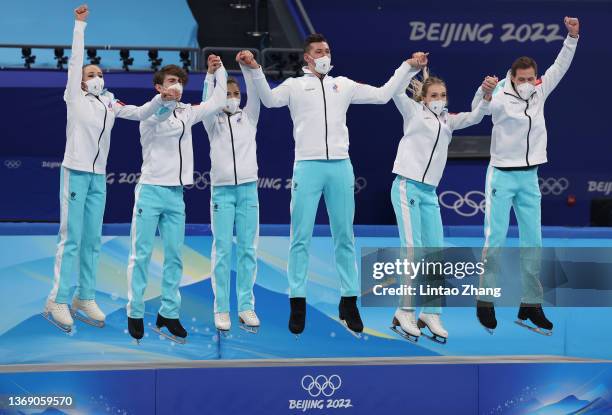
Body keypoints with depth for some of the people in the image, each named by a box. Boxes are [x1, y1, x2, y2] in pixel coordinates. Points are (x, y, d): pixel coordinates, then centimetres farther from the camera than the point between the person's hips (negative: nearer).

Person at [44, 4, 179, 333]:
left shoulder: (110, 104, 13)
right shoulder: (74, 98, 0)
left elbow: (140, 114, 10)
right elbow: (76, 61, -4)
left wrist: (160, 100, -7)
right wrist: (80, 24, -4)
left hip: (98, 177, 5)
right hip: (75, 172, -5)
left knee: (92, 241, 5)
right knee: (71, 239, -10)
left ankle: (85, 299, 9)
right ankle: (58, 302, -10)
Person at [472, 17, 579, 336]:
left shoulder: (539, 94, 4)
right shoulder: (502, 99, -9)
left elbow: (560, 67, 7)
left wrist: (572, 37, -3)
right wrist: (484, 90, -44)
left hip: (529, 178, 5)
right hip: (502, 176, -5)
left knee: (533, 242, 5)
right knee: (495, 240, -7)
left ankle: (530, 306, 10)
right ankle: (485, 302, -1)